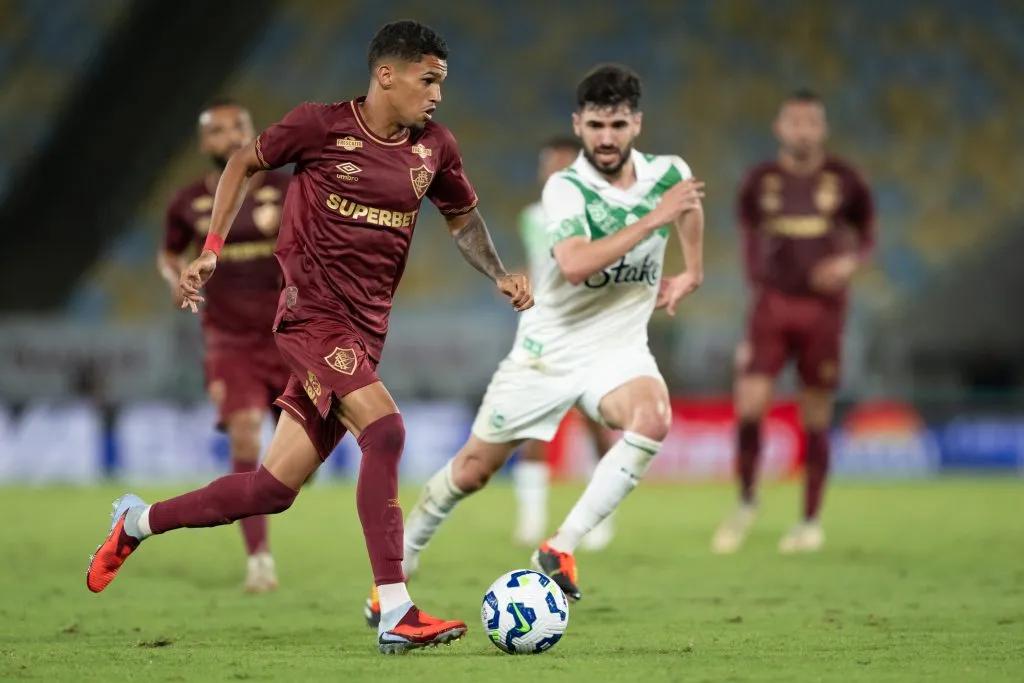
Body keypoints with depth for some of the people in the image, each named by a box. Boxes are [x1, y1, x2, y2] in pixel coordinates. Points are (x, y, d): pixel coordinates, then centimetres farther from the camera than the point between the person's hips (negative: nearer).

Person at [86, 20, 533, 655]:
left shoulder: (434, 148, 7)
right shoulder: (320, 125, -6)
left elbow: (464, 217, 23)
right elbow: (244, 164, 10)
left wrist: (500, 275, 5)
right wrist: (211, 250, 4)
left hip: (365, 330, 6)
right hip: (312, 310, -6)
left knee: (274, 489, 6)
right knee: (385, 430, -27)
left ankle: (138, 521, 28)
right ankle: (397, 614, -29)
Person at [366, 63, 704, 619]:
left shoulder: (669, 174, -4)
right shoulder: (566, 188, -17)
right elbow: (575, 264, -36)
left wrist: (691, 273, 25)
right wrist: (653, 219, -35)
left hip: (617, 348, 2)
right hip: (547, 348, -2)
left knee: (652, 417, -32)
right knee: (472, 470, 4)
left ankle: (559, 551, -25)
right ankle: (399, 565, 28)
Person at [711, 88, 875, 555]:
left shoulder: (844, 181, -1)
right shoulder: (760, 183, 3)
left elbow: (867, 236, 8)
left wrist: (850, 261, -12)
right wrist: (759, 286, 11)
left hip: (822, 310, -1)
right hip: (772, 304, 1)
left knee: (816, 419, 2)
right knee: (749, 406, -12)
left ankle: (812, 520, 14)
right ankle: (747, 502, 9)